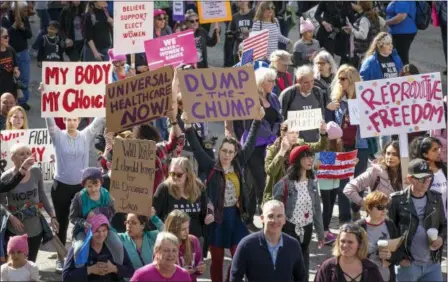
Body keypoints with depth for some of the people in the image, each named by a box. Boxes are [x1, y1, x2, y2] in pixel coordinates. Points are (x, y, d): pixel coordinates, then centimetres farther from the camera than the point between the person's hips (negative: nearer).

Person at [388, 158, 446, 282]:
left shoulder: (436, 198, 6)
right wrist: (400, 257, -9)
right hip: (407, 264, -4)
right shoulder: (397, 200, -7)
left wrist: (442, 237, -6)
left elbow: (443, 224, 16)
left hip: (433, 264, 4)